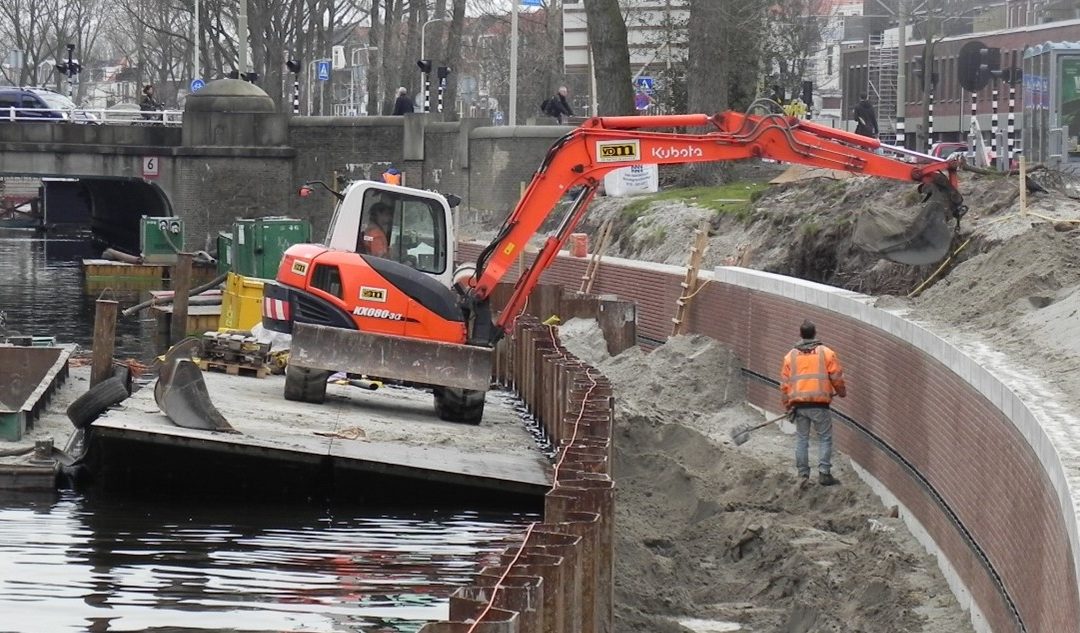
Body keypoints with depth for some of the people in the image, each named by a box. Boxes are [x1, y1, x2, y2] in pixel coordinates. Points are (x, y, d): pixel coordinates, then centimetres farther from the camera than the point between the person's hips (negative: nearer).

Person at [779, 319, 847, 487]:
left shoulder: (790, 356, 7)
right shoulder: (826, 353, -1)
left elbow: (784, 384, 8)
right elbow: (837, 378, 2)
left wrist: (787, 405, 17)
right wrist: (842, 392, 22)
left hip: (798, 404, 3)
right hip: (820, 404, -3)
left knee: (801, 439, 11)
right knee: (825, 438, 5)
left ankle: (803, 474, 11)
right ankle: (824, 473, -1)